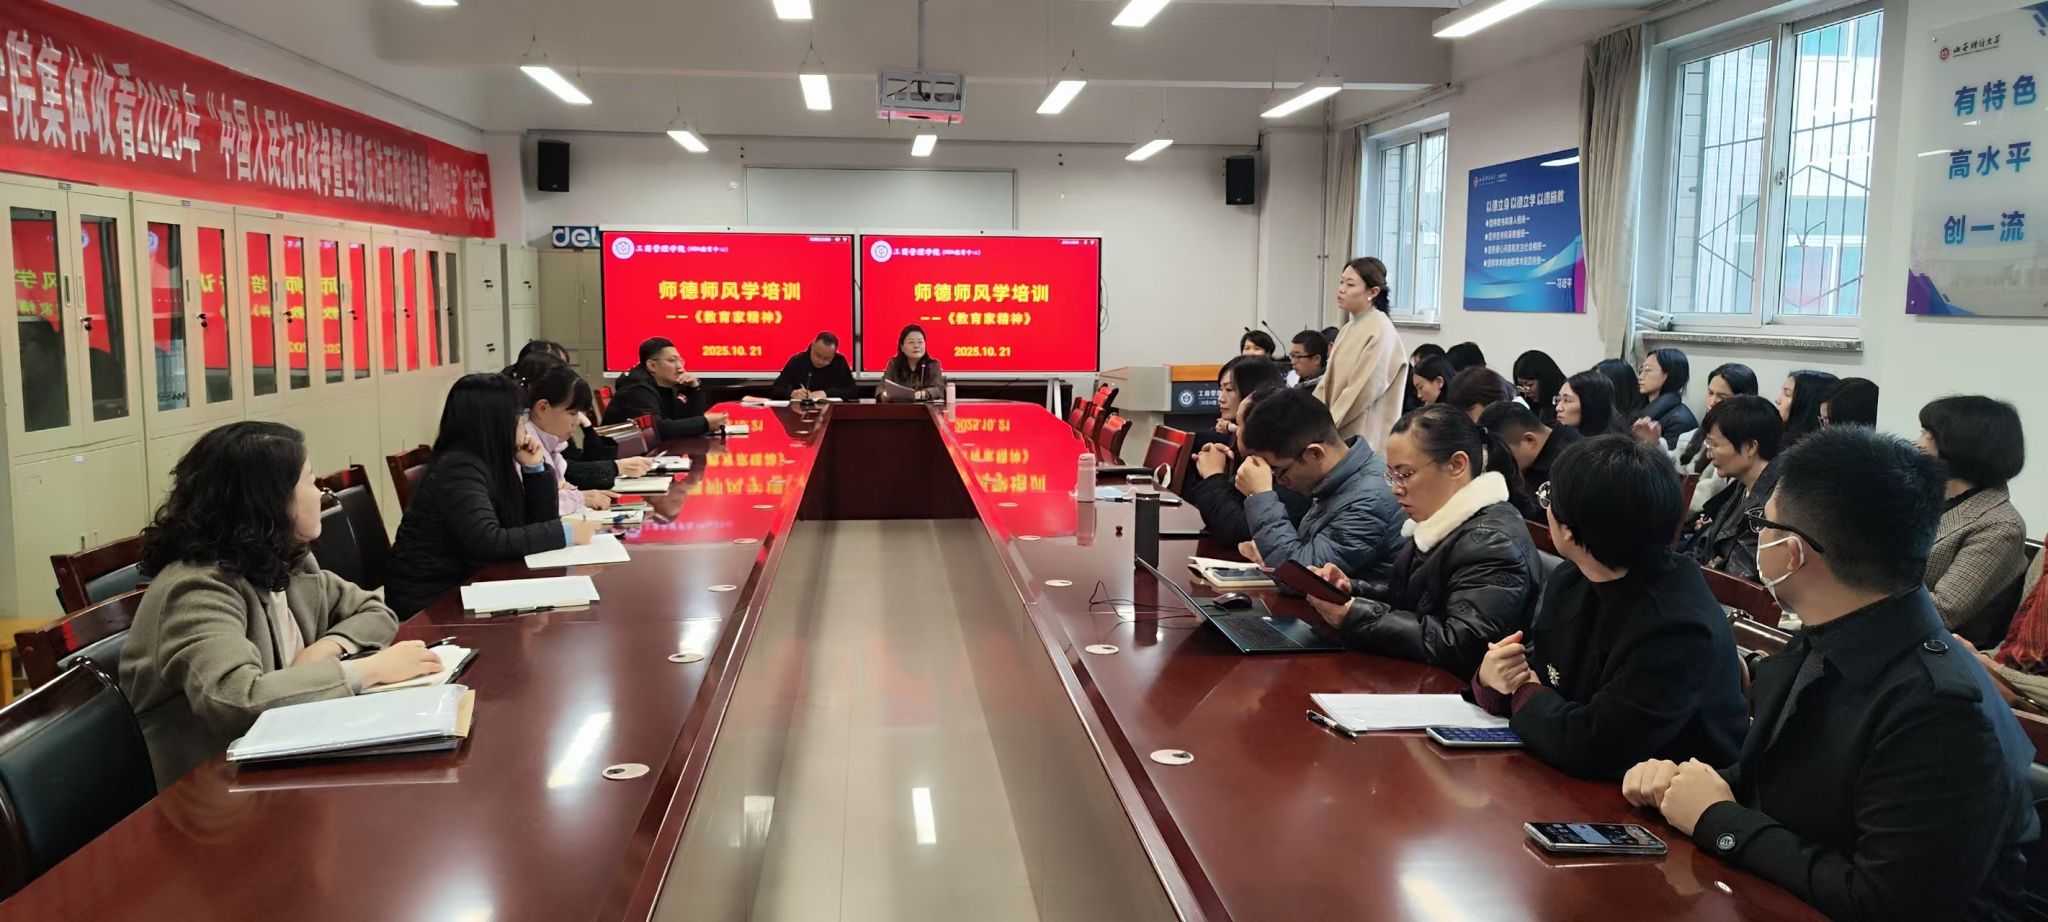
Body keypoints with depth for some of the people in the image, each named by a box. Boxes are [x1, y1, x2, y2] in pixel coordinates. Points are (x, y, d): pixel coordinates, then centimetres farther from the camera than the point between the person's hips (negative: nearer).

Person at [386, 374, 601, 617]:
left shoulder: (492, 459, 5)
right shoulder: (459, 469, -21)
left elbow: (538, 522, 8)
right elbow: (488, 543, -33)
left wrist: (535, 467, -5)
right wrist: (565, 533, -28)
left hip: (464, 585, 8)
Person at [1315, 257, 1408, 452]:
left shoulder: (1381, 331, -11)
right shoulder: (1349, 329, 13)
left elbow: (1363, 391, -17)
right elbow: (1328, 383, 12)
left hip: (1363, 438, -8)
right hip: (1340, 434, 8)